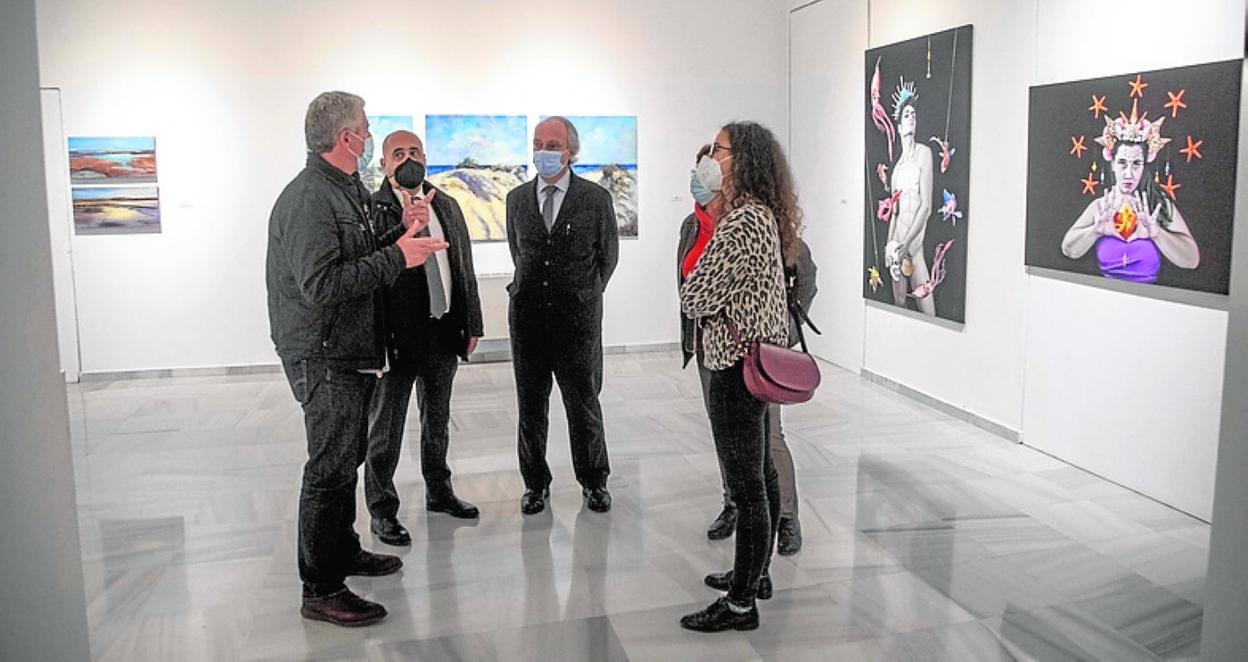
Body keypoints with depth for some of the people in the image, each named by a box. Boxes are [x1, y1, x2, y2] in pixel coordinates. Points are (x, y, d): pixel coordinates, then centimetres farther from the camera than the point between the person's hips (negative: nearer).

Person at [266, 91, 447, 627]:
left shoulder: (348, 191, 14)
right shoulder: (308, 198, -18)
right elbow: (320, 285, -27)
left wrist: (402, 236, 4)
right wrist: (396, 256, -24)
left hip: (351, 354, 10)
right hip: (323, 359, -10)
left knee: (347, 458, 20)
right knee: (330, 469, -4)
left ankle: (343, 551, 36)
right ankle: (320, 589, 7)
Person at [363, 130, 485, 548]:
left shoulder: (448, 206, 10)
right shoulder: (372, 208, -9)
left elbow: (465, 266, 12)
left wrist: (472, 324, 10)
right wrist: (404, 229, -36)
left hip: (444, 330, 6)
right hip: (397, 333, -6)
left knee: (437, 419, 20)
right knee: (386, 427, 5)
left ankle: (438, 491, 36)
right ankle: (382, 510, 17)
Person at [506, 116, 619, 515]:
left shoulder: (596, 199, -2)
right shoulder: (517, 198, 6)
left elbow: (608, 255, 8)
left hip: (578, 317, -3)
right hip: (527, 316, 3)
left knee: (584, 404, 7)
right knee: (530, 407, 10)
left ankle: (594, 481, 23)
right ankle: (536, 483, 24)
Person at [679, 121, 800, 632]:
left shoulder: (742, 222, -21)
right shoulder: (759, 212, 12)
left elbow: (696, 298, -20)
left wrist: (695, 296, 1)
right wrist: (710, 300, 1)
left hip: (737, 364, -11)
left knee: (746, 484, -1)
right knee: (760, 474, 19)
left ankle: (741, 604, 10)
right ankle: (754, 574, 35)